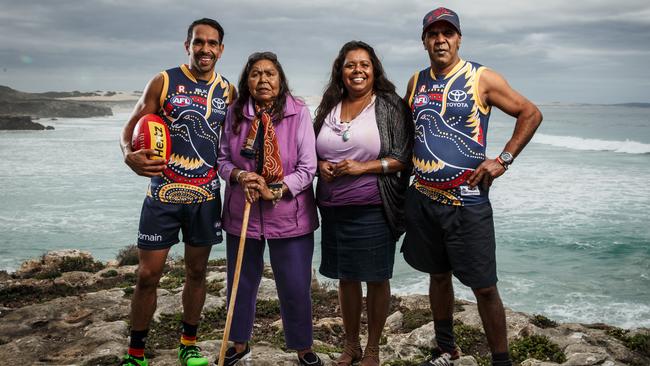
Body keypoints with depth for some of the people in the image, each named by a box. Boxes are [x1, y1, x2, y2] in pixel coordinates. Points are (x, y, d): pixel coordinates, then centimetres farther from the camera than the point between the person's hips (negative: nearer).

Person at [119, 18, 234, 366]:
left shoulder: (228, 92, 5)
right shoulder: (163, 82, -3)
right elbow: (131, 126, -2)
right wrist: (130, 155, -24)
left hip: (206, 196, 3)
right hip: (163, 194, -2)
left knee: (197, 272, 12)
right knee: (147, 275, 1)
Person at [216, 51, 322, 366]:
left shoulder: (298, 113, -8)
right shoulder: (235, 113, 1)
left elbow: (307, 168, -9)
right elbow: (223, 160, 7)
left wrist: (276, 191, -21)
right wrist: (239, 176, -14)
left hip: (289, 215, -2)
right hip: (241, 213, 3)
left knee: (295, 289, 4)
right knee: (241, 284, 16)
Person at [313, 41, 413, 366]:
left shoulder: (390, 106, -2)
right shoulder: (329, 107, 10)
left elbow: (404, 156, -7)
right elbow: (312, 151, 18)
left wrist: (362, 167, -16)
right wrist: (321, 166, -4)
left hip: (373, 209, -4)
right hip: (333, 209, 4)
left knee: (376, 279, 7)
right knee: (346, 278, 14)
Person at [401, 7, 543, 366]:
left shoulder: (481, 78, -6)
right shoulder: (416, 81, 8)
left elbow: (531, 113, -2)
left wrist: (502, 159, -9)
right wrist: (405, 158, 10)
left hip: (467, 201, -4)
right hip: (422, 198, 5)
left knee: (484, 287, -2)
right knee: (438, 275, 16)